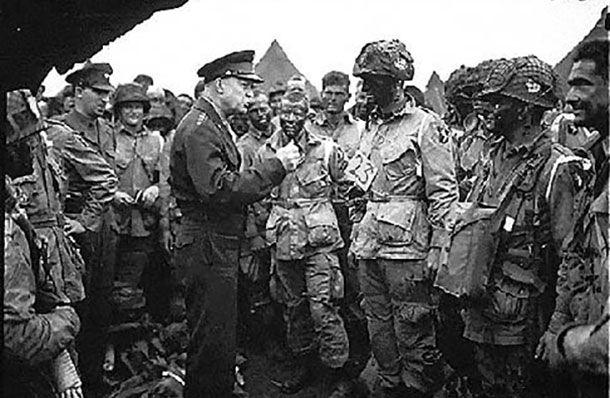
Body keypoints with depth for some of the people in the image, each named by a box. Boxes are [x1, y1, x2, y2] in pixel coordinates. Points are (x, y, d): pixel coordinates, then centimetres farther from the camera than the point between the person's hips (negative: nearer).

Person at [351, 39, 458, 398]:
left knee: (412, 329, 2)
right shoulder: (372, 128, 15)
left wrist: (437, 247, -16)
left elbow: (445, 192, -12)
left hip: (406, 245, -8)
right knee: (378, 324, 17)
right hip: (370, 244, 8)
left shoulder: (426, 126, -9)